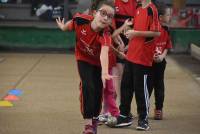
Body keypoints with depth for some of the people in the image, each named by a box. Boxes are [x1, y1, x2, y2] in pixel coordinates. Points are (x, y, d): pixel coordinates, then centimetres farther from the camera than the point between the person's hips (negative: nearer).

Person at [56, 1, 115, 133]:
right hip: (83, 59, 0)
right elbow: (70, 25, -5)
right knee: (87, 86, -19)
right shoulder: (80, 20, -31)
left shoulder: (105, 34, -38)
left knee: (98, 91, 7)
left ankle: (94, 119, 34)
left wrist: (104, 72, -73)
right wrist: (63, 27, 17)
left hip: (99, 62, 0)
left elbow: (104, 53, -57)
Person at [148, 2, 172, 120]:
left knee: (159, 86, 11)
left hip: (160, 62, 5)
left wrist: (162, 56, -7)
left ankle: (159, 109, 20)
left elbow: (167, 46, 9)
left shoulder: (166, 30, 3)